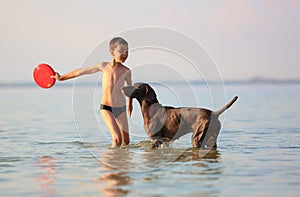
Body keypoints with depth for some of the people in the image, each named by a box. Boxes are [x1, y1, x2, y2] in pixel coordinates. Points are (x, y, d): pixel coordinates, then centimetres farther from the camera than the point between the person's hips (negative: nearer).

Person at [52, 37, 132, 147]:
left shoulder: (126, 71, -1)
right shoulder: (103, 66, -2)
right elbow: (81, 71, 10)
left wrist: (130, 103, 36)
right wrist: (62, 78, 20)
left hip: (121, 109, 2)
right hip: (106, 108, -2)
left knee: (126, 142, 3)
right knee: (117, 139, -20)